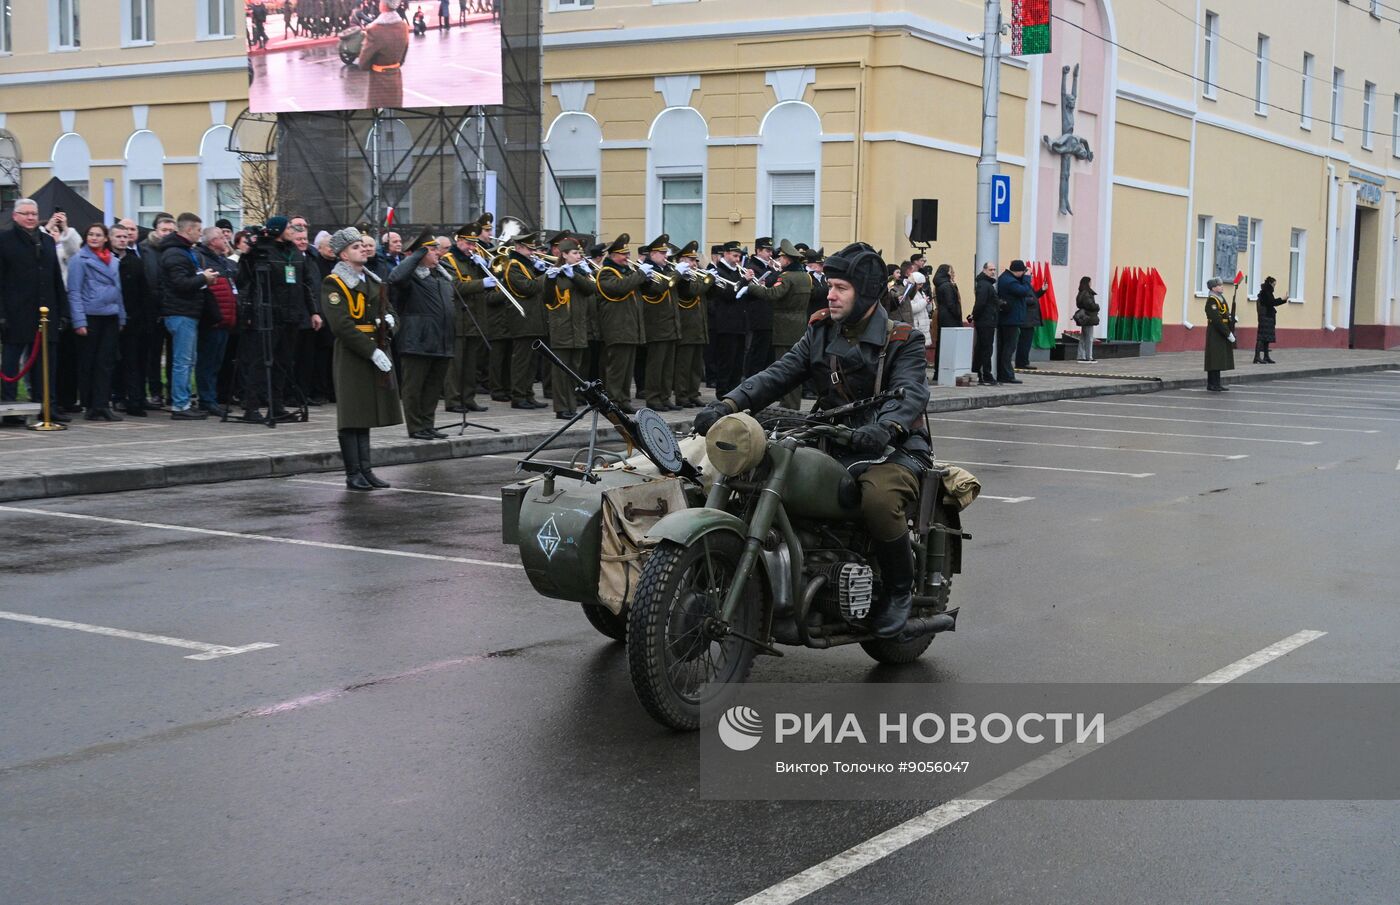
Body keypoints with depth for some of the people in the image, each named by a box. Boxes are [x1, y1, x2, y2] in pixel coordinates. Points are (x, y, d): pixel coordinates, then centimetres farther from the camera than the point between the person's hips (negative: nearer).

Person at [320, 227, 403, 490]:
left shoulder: (372, 279, 15)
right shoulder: (333, 283, -10)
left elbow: (387, 307, 27)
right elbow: (342, 325, -18)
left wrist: (389, 318, 1)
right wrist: (372, 352, -22)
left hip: (376, 350, 7)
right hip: (352, 354, -7)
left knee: (366, 415, 12)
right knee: (352, 417, -3)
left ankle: (365, 470, 16)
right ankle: (353, 474, 2)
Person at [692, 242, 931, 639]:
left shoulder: (903, 340, -2)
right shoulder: (821, 331, 12)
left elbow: (910, 393, -19)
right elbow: (779, 374, 1)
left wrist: (885, 428, -43)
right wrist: (727, 404, -17)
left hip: (895, 449, -6)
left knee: (879, 500, -37)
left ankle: (899, 590, -11)